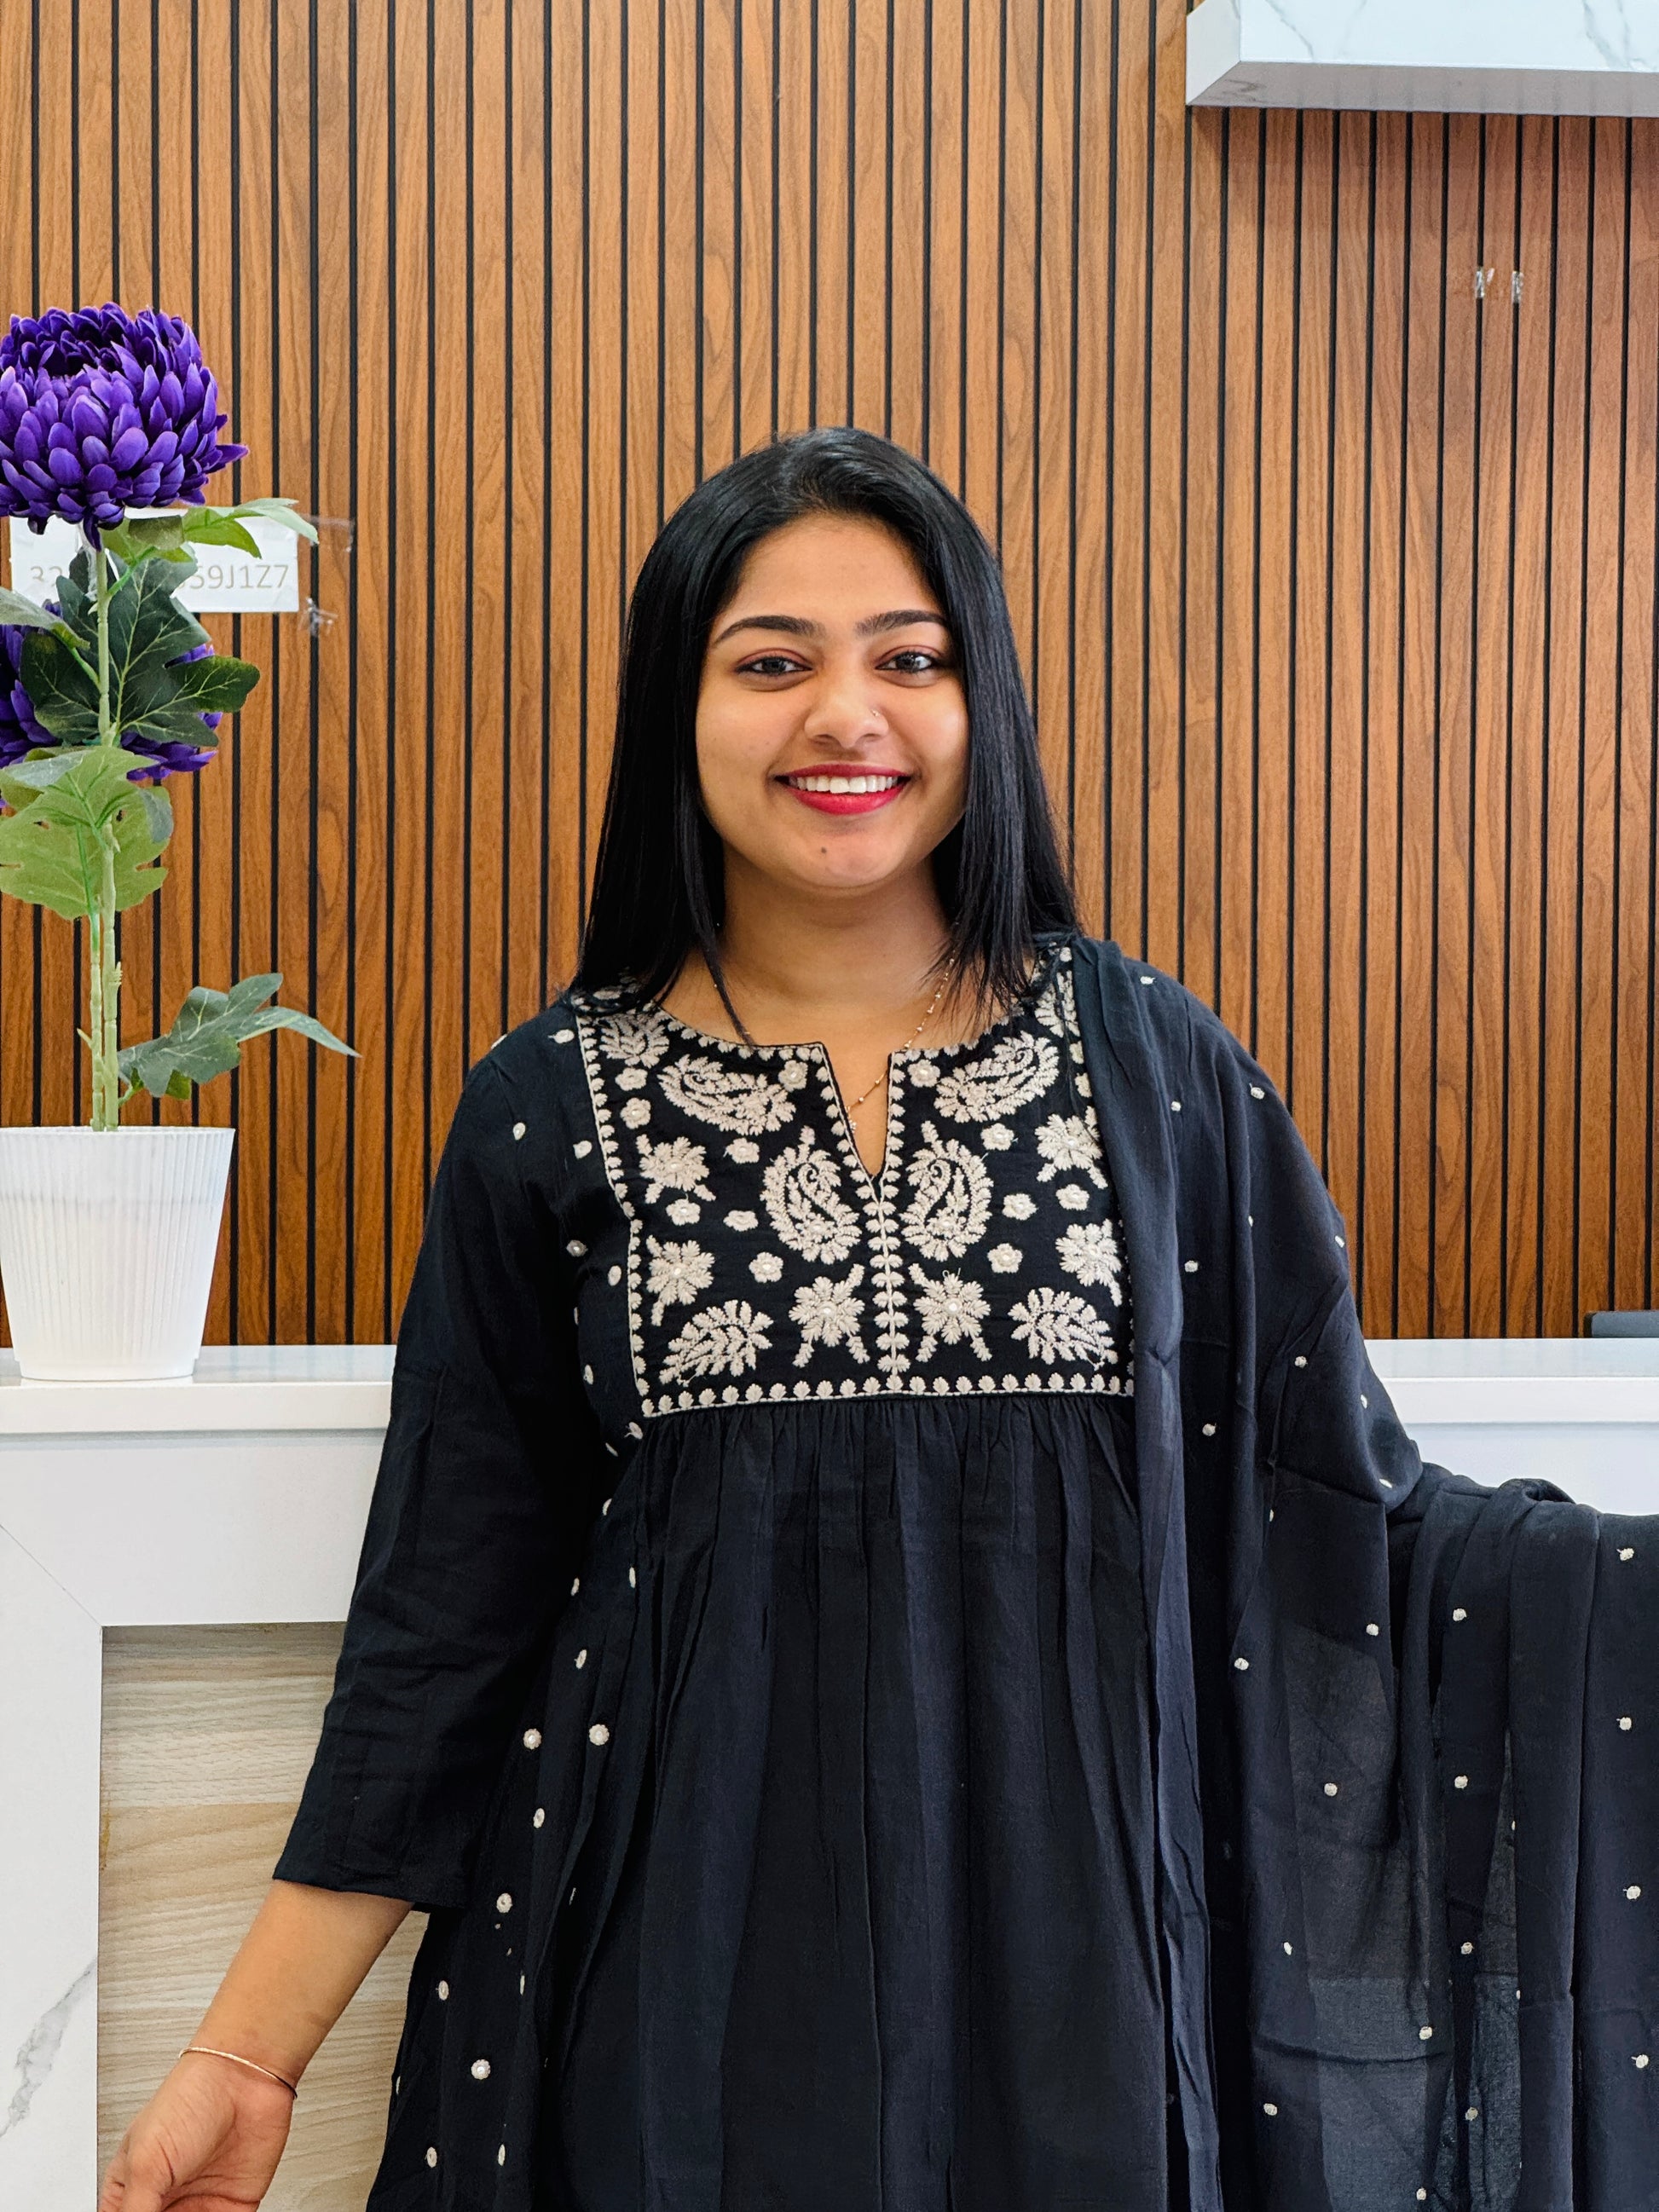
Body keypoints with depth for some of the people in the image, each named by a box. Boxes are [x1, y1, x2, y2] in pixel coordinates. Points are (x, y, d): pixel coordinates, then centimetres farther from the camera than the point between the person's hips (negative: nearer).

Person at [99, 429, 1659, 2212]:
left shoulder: (1152, 1063, 1)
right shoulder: (552, 1108, 0)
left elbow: (1339, 1510, 3)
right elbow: (448, 1623, 2)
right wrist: (248, 2056, 0)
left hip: (1071, 1929, 1)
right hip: (690, 1975, 0)